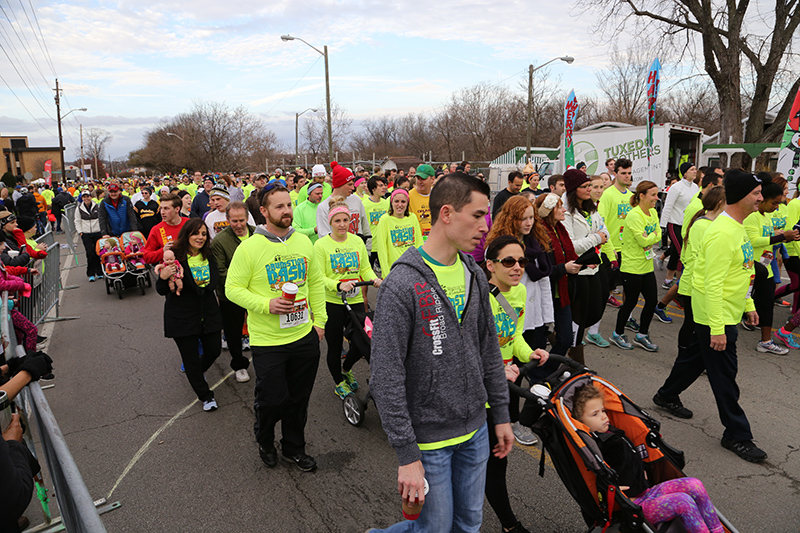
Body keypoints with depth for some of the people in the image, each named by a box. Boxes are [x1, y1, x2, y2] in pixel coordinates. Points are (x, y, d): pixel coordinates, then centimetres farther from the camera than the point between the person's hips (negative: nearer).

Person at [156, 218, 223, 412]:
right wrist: (163, 277, -32)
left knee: (214, 350, 11)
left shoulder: (209, 256, 2)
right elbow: (162, 291, -13)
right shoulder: (175, 257, -14)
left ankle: (197, 372, 45)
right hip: (182, 317, -4)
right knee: (191, 358, 5)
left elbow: (216, 280, 12)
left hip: (208, 314, 5)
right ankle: (206, 396, 23)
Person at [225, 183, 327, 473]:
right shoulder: (249, 247, -11)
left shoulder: (303, 242, 3)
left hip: (305, 337, 4)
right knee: (272, 399, 6)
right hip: (267, 342, -4)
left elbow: (316, 282, 11)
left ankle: (294, 447, 38)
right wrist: (267, 304, -22)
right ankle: (264, 441, 38)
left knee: (299, 398, 16)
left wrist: (319, 319, 8)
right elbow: (233, 289, -9)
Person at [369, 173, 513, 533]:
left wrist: (501, 414, 12)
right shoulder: (402, 284, -22)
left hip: (476, 429, 7)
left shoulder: (474, 275, 2)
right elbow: (386, 378, -21)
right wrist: (407, 456, -19)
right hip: (429, 437, -6)